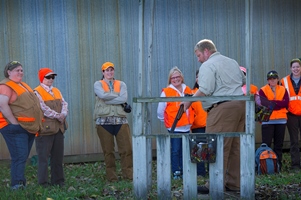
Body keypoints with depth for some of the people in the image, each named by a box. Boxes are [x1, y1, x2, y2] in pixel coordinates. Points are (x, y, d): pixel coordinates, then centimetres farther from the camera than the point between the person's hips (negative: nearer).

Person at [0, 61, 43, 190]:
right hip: (16, 128, -9)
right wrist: (15, 123, -22)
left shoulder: (23, 86, 20)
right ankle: (17, 186, -13)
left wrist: (36, 125, 17)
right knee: (20, 157, -13)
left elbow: (31, 104, 28)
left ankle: (21, 184, 16)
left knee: (23, 157, 11)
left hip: (29, 128, 9)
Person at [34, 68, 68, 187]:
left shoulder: (56, 91, 17)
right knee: (43, 157, -3)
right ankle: (43, 182, 2)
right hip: (46, 128, -7)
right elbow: (44, 109, -18)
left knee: (58, 156, 11)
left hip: (59, 127, 7)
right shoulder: (37, 92, -7)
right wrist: (58, 116, -16)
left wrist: (63, 114, -12)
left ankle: (58, 180, 18)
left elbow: (64, 104, 7)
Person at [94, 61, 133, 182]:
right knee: (108, 150, 1)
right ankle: (111, 176, 9)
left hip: (120, 120, 1)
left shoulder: (121, 84, 13)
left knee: (126, 148, -4)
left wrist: (108, 99, -9)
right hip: (104, 121, -1)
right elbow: (103, 95, -13)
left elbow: (124, 98, -6)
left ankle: (128, 174, 4)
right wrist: (117, 97, -4)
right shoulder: (98, 84, 9)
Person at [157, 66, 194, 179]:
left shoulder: (188, 90, 9)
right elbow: (160, 111, -2)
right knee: (175, 151, -2)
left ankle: (183, 171, 18)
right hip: (174, 128, -4)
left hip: (186, 127, 4)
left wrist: (190, 120, 11)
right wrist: (167, 121, 4)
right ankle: (176, 172, 5)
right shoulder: (166, 92, -4)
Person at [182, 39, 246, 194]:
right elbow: (243, 81, 31)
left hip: (222, 108, -9)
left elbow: (205, 90, -17)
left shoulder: (208, 66, -6)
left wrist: (189, 101, -9)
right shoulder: (232, 62, 20)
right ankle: (235, 183, 16)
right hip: (240, 105, 9)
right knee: (235, 146, 11)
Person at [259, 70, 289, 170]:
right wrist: (278, 103, -10)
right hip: (267, 120, -3)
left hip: (281, 120, 3)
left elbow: (286, 103, -4)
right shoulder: (262, 90, 3)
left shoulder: (283, 90, 11)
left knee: (279, 144, 7)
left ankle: (278, 165, 13)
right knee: (266, 144, -7)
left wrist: (271, 103, -12)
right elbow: (264, 104, -12)